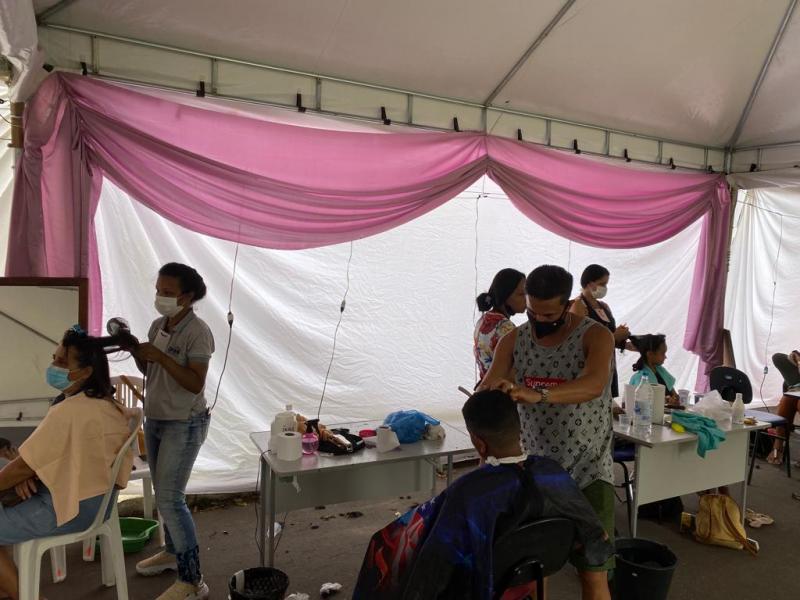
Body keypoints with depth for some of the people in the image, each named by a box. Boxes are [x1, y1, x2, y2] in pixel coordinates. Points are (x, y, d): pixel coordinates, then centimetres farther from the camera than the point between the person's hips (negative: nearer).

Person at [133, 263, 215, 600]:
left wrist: (160, 356, -27)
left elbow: (196, 383, -23)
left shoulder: (197, 332, -19)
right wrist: (135, 350, -6)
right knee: (163, 493, 18)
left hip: (184, 425, -8)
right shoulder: (158, 325, 5)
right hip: (155, 420, 8)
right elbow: (148, 371, 13)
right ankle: (172, 552, 38)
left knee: (170, 499, -8)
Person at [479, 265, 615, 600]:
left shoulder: (595, 336, -12)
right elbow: (486, 391, -6)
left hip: (586, 471, -3)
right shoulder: (513, 341, 0)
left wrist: (537, 394, -46)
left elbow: (594, 384, -31)